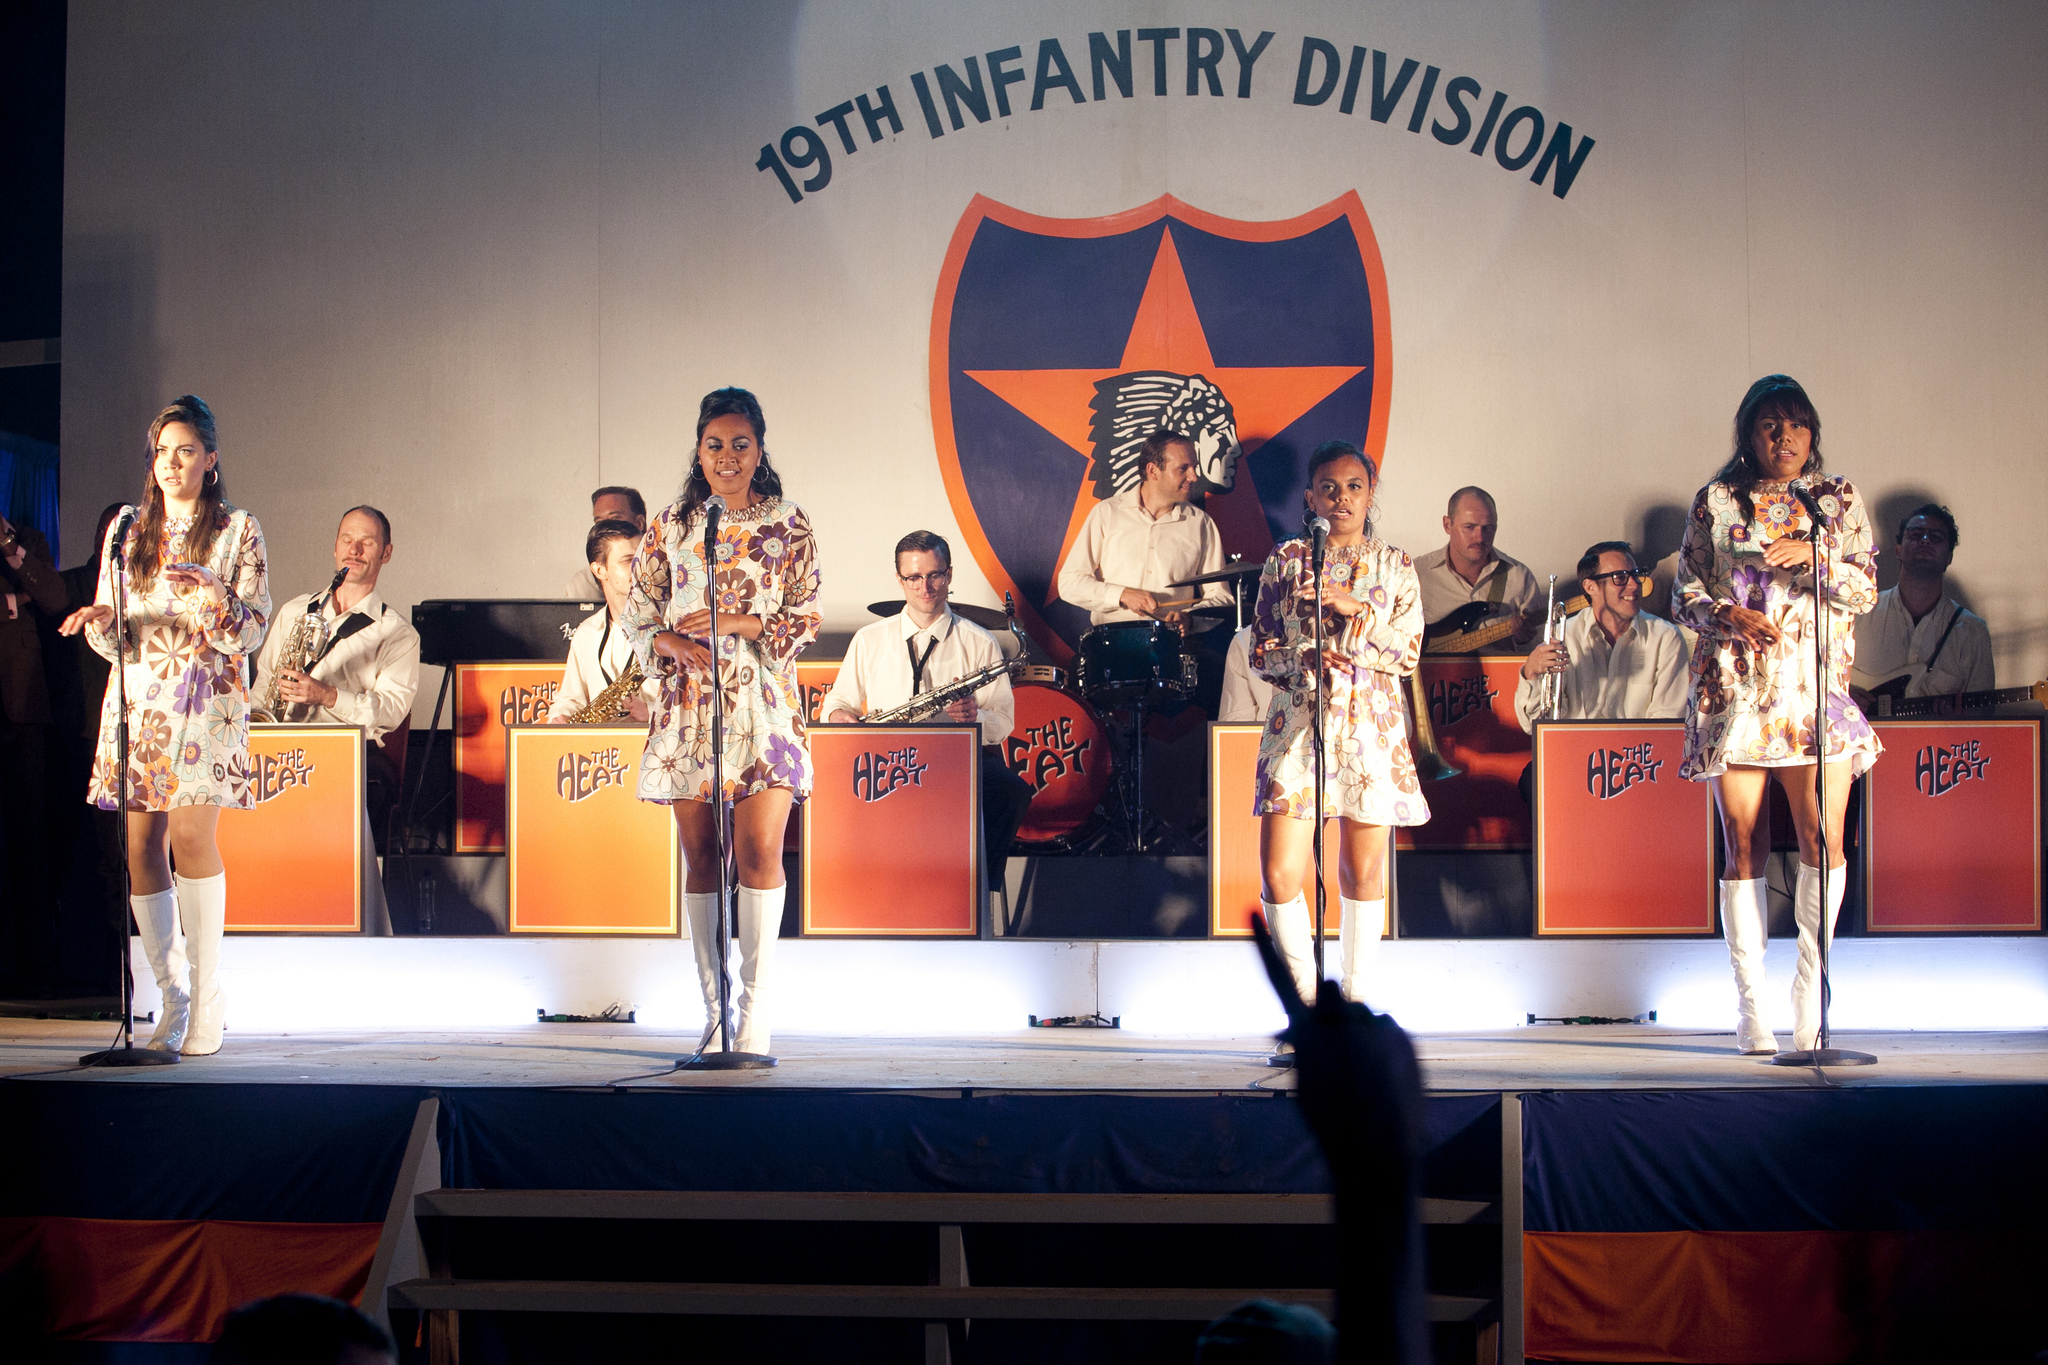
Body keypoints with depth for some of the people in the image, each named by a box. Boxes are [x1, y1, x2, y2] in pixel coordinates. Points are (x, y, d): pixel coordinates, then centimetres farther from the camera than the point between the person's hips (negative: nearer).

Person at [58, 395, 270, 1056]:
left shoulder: (238, 531, 5)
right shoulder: (125, 530, 15)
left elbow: (252, 631, -1)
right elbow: (115, 641, 13)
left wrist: (212, 591, -20)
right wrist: (100, 620, -10)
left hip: (206, 698, -3)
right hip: (136, 699, 3)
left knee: (191, 835, -14)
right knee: (141, 845, -3)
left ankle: (208, 997, -4)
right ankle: (172, 998, 6)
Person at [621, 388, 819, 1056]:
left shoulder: (788, 525, 5)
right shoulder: (669, 527, 10)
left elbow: (806, 619, 2)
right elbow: (637, 615, 11)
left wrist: (736, 623, -11)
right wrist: (674, 643, -9)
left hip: (762, 705, -2)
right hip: (686, 706, 2)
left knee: (759, 849, -13)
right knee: (701, 856, 3)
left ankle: (754, 1007, -7)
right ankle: (714, 1008, 9)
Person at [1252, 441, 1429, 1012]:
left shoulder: (1395, 566, 8)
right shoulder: (1285, 560, 8)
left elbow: (1409, 653, -1)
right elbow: (1260, 651, 7)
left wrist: (1353, 607, -14)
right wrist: (1306, 659, -12)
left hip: (1370, 730, 0)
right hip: (1296, 724, 0)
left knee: (1362, 871, 4)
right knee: (1278, 876, -8)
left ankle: (1354, 991, 18)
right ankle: (1305, 988, 10)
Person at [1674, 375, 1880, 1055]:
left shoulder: (1838, 498, 12)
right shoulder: (1717, 501, 11)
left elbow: (1866, 591, 5)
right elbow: (1686, 591, 10)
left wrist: (1812, 556, -11)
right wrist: (1727, 615, -10)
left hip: (1817, 688, 0)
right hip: (1734, 689, 0)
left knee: (1824, 838, -12)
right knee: (1744, 846, -3)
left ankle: (1809, 987, 2)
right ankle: (1749, 1004, 2)